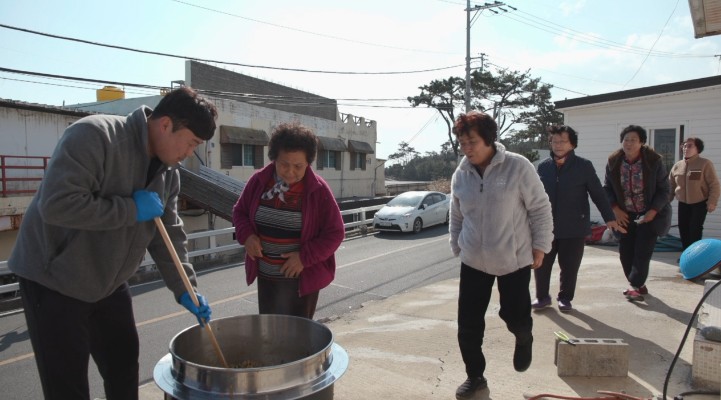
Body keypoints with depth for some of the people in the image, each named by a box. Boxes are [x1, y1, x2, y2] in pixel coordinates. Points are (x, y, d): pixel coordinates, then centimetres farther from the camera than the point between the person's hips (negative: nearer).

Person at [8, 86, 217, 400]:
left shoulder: (168, 171, 0)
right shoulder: (94, 135, -24)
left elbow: (168, 235, 4)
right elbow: (57, 204, -33)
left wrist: (185, 290, -2)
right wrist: (131, 209, -26)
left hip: (109, 283, 7)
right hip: (54, 280, -7)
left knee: (124, 365, 16)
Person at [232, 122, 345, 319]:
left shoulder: (318, 190, -14)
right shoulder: (258, 181, -4)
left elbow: (335, 233, -10)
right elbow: (239, 211, 11)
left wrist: (305, 257, -20)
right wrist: (246, 235, -10)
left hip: (302, 279, -3)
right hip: (265, 277, 4)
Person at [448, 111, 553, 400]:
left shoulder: (517, 167, -12)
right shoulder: (460, 174, 1)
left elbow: (540, 208, -6)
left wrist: (540, 245, -6)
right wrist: (457, 247, 14)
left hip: (514, 259, -3)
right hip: (473, 262, 4)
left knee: (515, 317, 2)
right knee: (468, 325, 4)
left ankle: (524, 339, 41)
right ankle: (475, 377, 26)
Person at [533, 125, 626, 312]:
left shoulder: (584, 166, -3)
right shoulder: (543, 166, 4)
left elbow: (598, 194, -1)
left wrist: (609, 218, -7)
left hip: (574, 228, -2)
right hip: (546, 227, 2)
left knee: (569, 267, 5)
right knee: (541, 264, 4)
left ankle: (565, 298, 26)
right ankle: (542, 297, 24)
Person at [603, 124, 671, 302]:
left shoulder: (654, 161, -12)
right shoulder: (613, 162, -5)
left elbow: (664, 189, -6)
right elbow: (607, 188, 3)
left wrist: (653, 211, -16)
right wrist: (615, 209, -8)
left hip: (649, 214, -3)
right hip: (625, 215, 3)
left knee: (642, 252, -8)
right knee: (625, 252, 6)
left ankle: (635, 286, 0)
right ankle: (638, 285, 23)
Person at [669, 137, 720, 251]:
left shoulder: (705, 164, -10)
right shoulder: (677, 166, 5)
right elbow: (670, 185, 11)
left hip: (700, 203, -5)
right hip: (683, 204, 5)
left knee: (695, 229, -7)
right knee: (683, 229, 6)